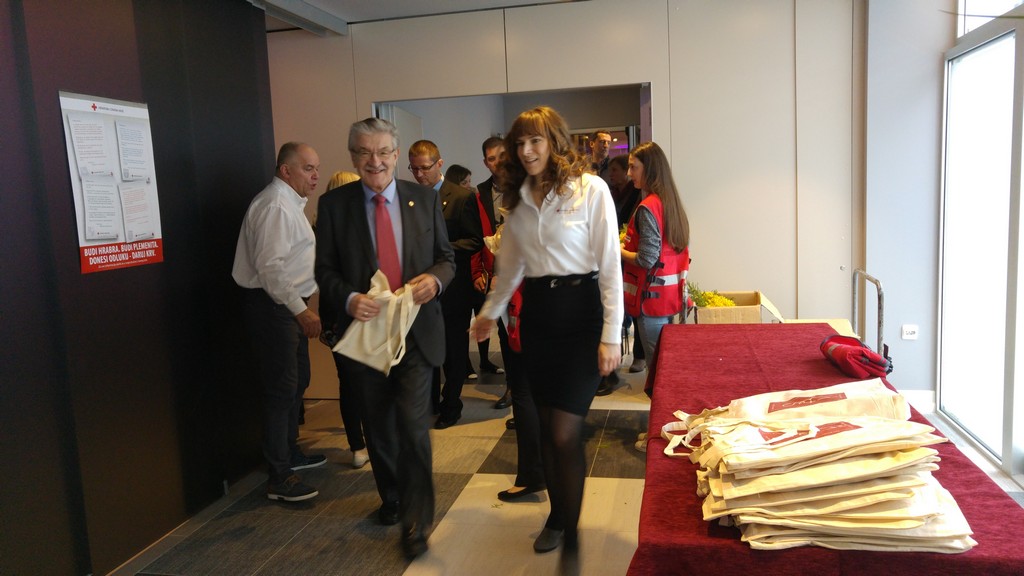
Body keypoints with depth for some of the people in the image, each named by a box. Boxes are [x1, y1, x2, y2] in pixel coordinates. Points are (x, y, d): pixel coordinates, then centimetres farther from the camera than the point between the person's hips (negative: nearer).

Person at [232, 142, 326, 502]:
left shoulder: (290, 203, 17)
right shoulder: (275, 206, -17)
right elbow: (270, 267, -24)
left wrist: (302, 308, 20)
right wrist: (301, 311, -25)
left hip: (289, 305, 11)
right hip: (272, 307, -11)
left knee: (297, 382, 20)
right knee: (281, 390, -6)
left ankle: (290, 453, 36)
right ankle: (279, 478, 3)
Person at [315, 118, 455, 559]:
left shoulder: (424, 199, 3)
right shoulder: (333, 205, -1)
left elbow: (446, 258, 6)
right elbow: (324, 270, -1)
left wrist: (435, 279, -16)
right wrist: (349, 299, -20)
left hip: (416, 332, -1)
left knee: (413, 427, -6)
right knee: (378, 428, 17)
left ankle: (415, 522, 10)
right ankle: (391, 498, 41)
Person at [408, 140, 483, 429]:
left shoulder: (462, 197, -6)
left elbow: (476, 241, -9)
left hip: (453, 288, -4)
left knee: (454, 351, 8)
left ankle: (450, 406, 22)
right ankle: (430, 403, 28)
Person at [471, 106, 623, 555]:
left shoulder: (591, 189, -8)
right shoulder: (518, 198, 10)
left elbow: (610, 265, -10)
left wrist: (611, 335, -13)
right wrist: (491, 312, 27)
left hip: (580, 311, -5)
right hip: (537, 312, 6)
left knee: (565, 433, -7)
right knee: (546, 427, 11)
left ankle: (569, 534, 11)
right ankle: (557, 515, 30)